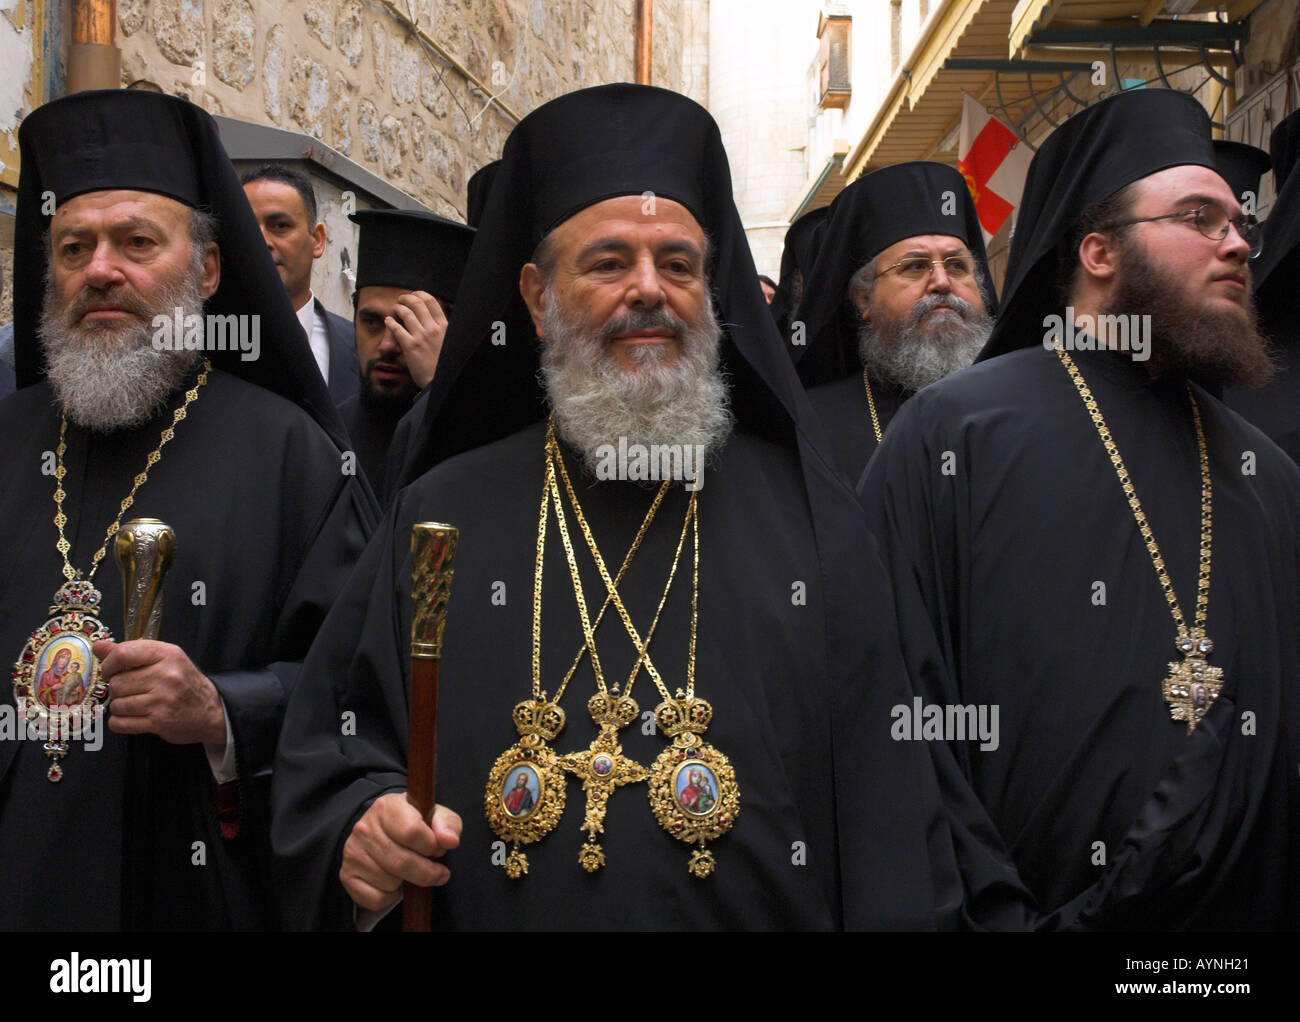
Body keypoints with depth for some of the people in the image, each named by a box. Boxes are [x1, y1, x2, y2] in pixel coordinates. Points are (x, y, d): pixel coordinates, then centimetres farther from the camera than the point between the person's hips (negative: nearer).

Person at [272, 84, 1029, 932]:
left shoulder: (807, 515, -4)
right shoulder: (441, 519, -3)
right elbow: (325, 749, 0)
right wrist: (356, 828, -19)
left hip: (770, 909, 0)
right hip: (492, 908, 1)